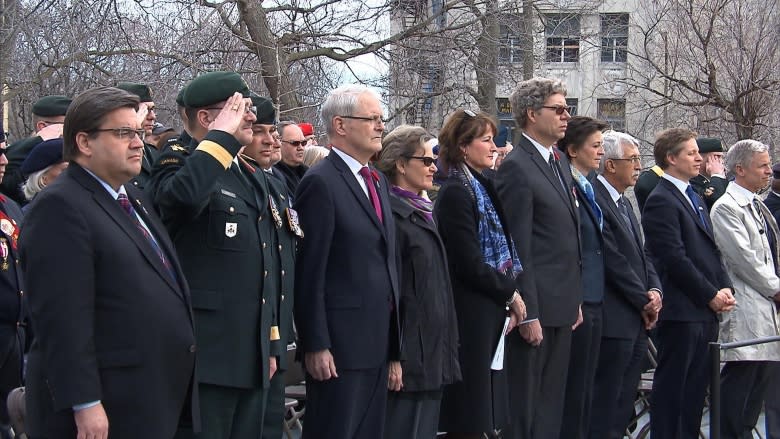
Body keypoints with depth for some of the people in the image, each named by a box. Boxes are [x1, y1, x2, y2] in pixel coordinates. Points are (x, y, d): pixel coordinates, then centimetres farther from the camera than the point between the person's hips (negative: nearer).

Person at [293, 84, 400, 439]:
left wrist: (392, 335, 16)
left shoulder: (378, 181, 15)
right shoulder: (320, 183, -12)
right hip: (339, 343, -8)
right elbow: (309, 272, -15)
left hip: (378, 341, 8)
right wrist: (315, 345, -17)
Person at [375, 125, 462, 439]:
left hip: (434, 351, 9)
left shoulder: (422, 211, 16)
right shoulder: (391, 215, -12)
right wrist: (393, 356, -19)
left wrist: (446, 348, 16)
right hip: (408, 353, -9)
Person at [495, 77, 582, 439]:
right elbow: (517, 249, -16)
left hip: (562, 306, 9)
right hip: (537, 306, -9)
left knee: (551, 404, 13)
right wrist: (527, 314, -18)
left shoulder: (560, 162, 16)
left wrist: (576, 298, 17)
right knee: (525, 405, -2)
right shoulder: (516, 168, -12)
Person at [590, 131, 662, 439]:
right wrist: (644, 301, -8)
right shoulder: (594, 199, -14)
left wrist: (654, 290, 1)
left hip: (637, 321, 10)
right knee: (605, 404, -6)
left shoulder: (624, 203, 17)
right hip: (614, 321, -10)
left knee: (624, 404, 12)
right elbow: (613, 262, -17)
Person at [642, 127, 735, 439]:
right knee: (672, 386, -2)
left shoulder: (694, 198, 18)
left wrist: (725, 287, 4)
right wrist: (711, 295, -12)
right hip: (681, 310, -9)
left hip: (705, 310, 9)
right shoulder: (661, 201, -11)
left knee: (697, 385, 11)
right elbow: (675, 259, -16)